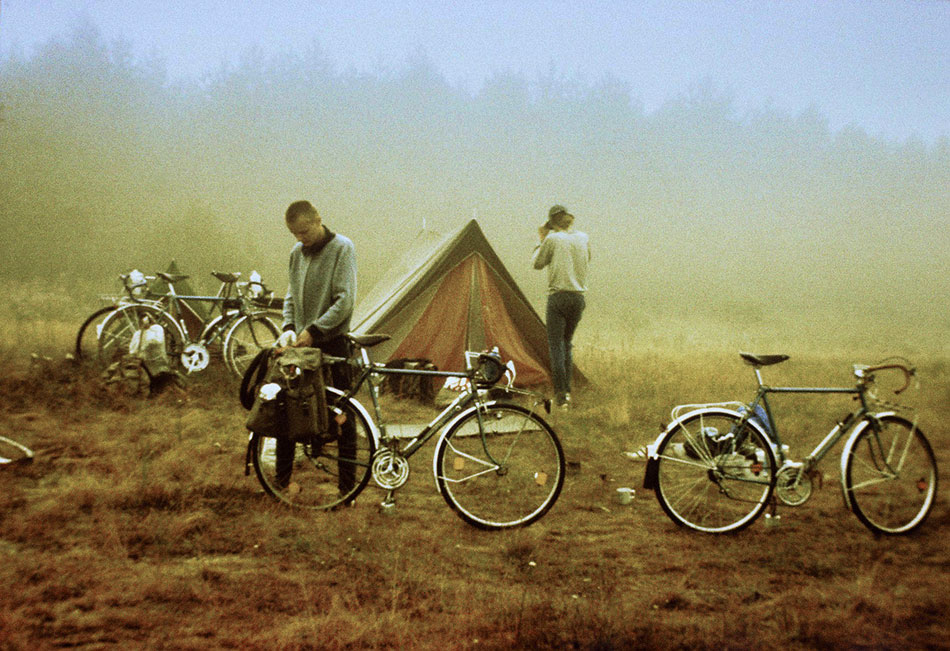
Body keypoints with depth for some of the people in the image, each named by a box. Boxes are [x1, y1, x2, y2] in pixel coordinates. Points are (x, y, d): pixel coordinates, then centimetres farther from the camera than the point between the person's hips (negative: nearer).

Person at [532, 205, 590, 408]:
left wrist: (541, 242, 16)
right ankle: (567, 390, 16)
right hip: (578, 298, 5)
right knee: (567, 343, 17)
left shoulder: (553, 239, -6)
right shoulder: (583, 238, 8)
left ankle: (560, 394, -11)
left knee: (556, 345, -5)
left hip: (558, 297, -5)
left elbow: (537, 263, 4)